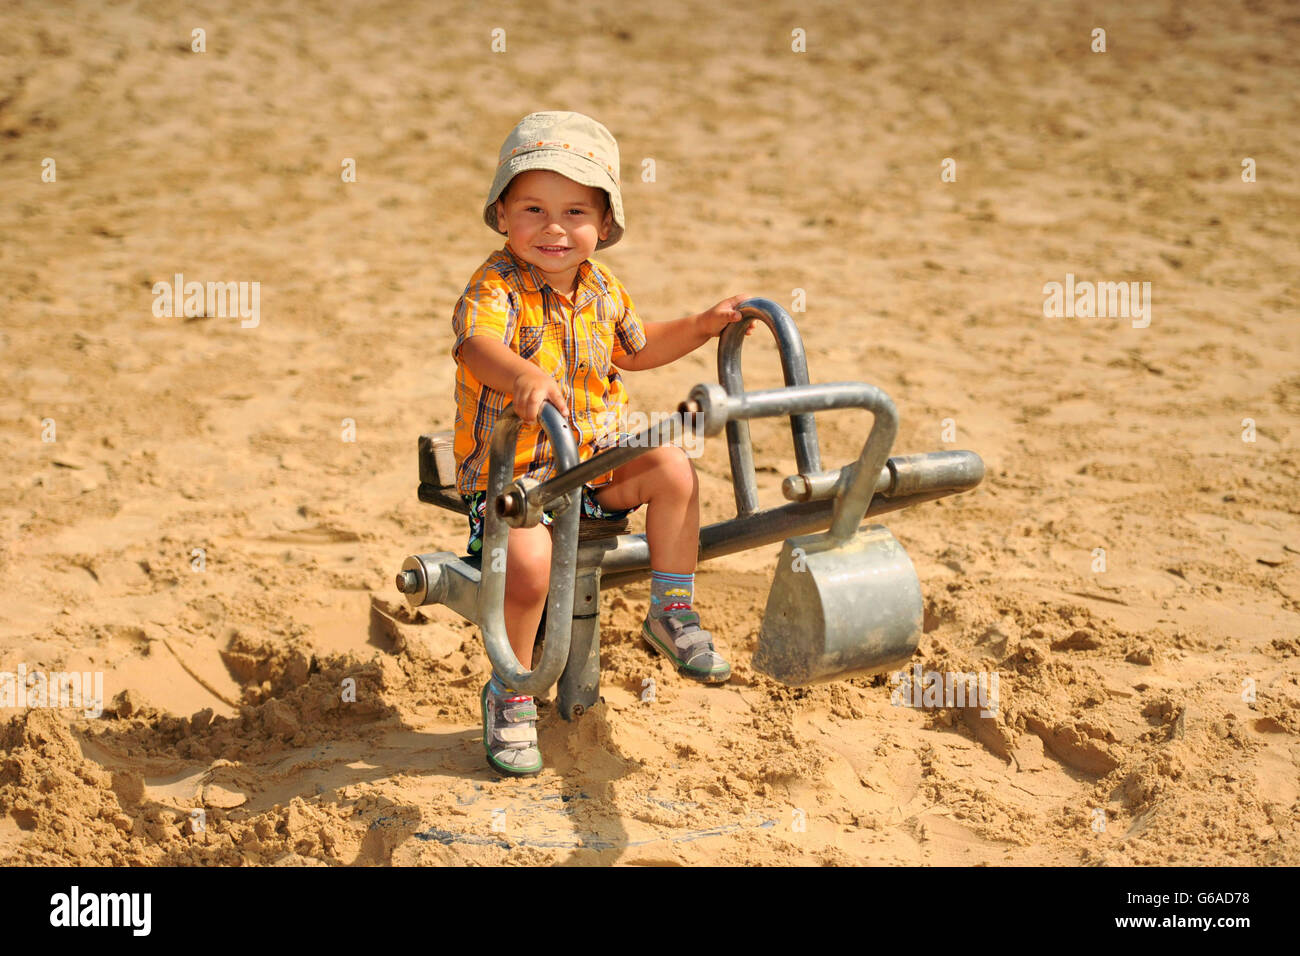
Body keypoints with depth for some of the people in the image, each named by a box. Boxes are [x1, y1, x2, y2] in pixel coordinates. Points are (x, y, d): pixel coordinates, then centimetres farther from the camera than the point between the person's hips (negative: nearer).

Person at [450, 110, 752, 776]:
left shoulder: (604, 291, 6)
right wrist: (523, 375, -60)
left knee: (673, 470, -16)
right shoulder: (497, 285, -16)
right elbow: (475, 341, -40)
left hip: (594, 462, 6)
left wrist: (703, 326, 16)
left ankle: (671, 610, 3)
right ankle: (509, 694, -6)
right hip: (508, 472, -5)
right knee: (529, 558, -29)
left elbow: (636, 348, 27)